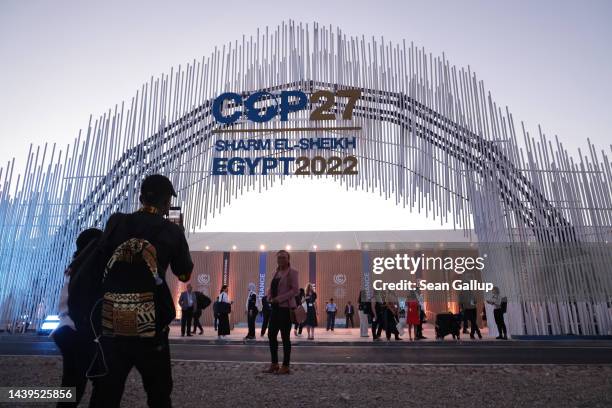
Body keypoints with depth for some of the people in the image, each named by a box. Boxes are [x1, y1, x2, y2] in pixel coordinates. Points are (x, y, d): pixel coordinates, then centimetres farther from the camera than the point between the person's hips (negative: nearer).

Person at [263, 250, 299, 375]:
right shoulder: (276, 272, 15)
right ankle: (274, 364, 20)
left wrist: (279, 299, -18)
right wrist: (270, 296, -2)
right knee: (271, 335, 9)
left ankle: (285, 366, 10)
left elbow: (295, 290, -15)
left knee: (285, 337, -1)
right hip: (275, 308, 8)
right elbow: (271, 287, 20)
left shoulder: (292, 272, -7)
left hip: (286, 308, -7)